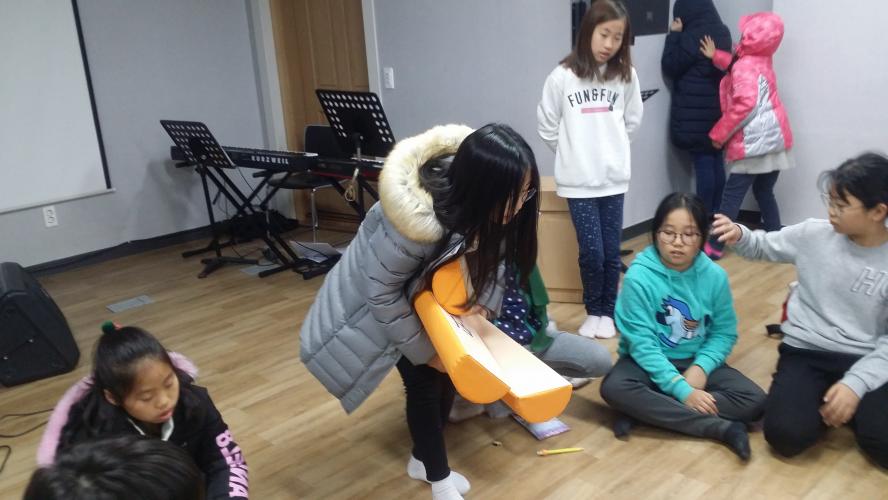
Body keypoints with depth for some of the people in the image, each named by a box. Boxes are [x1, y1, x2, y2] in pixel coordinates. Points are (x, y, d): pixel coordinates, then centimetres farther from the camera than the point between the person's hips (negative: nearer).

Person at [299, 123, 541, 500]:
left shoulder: (483, 207, -25)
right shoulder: (417, 220, -44)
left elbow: (495, 252, -5)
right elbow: (382, 291, -30)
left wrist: (483, 300, -22)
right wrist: (424, 350, -20)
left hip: (432, 286, 6)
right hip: (381, 291, -6)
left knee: (448, 370, 7)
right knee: (423, 379, -7)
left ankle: (423, 460, 31)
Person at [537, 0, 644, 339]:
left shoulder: (626, 76, 2)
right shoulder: (562, 76, -6)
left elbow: (632, 121, 15)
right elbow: (546, 125, 2)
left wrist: (610, 149, 12)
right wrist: (572, 154, 8)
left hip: (614, 177, 2)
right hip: (578, 180, -2)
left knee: (611, 252, 5)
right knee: (591, 251, -4)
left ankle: (607, 312, 24)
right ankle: (593, 311, 19)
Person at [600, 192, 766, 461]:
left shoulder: (715, 276, -7)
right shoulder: (639, 276, -18)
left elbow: (724, 332, 1)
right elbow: (641, 342, -20)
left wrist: (701, 367, -18)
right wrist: (681, 389, -26)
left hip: (696, 361, 4)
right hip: (649, 362, -3)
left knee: (754, 401, -18)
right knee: (614, 388, -34)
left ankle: (644, 412, -21)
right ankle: (721, 428, -29)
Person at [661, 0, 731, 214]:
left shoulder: (692, 37, -17)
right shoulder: (723, 32, 8)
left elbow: (670, 67, -9)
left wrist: (674, 34, -4)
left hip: (695, 113, -8)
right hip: (717, 108, 8)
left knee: (703, 164, -4)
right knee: (716, 161, 12)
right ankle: (715, 214, 21)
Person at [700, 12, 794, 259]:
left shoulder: (744, 67, -12)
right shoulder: (763, 60, 13)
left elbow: (745, 104, -22)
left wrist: (719, 134, -15)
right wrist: (716, 56, 26)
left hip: (754, 142, -8)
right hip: (775, 138, 8)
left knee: (732, 194, -4)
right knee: (764, 192, 17)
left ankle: (714, 246, -1)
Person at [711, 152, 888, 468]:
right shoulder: (814, 234, -2)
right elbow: (763, 247, 14)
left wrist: (856, 383, -17)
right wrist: (738, 235, -10)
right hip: (806, 352, 1)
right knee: (786, 435, -23)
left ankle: (849, 399, 8)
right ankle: (823, 404, 10)